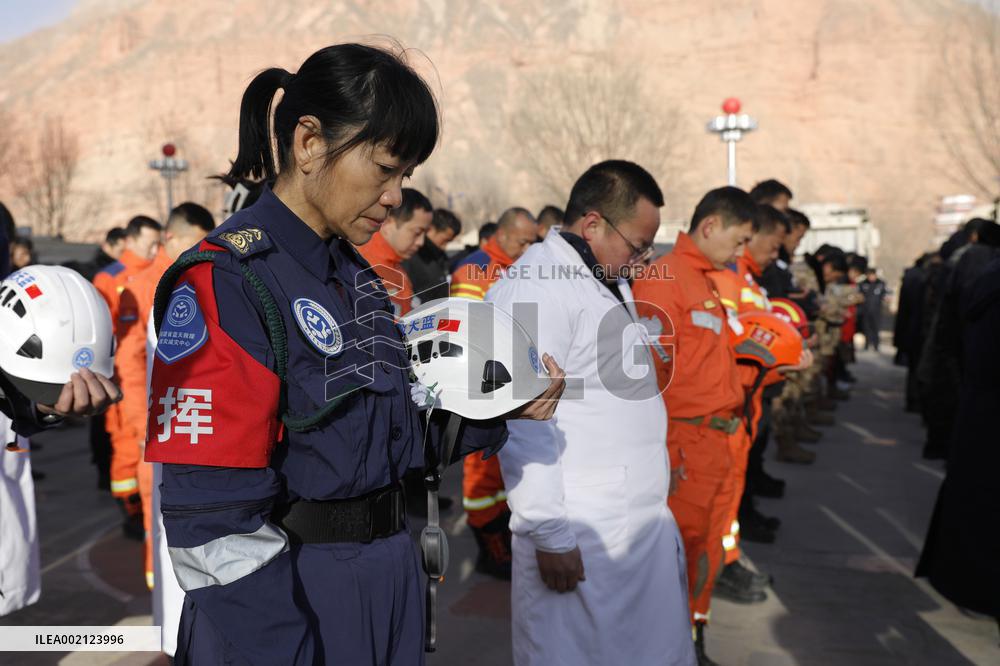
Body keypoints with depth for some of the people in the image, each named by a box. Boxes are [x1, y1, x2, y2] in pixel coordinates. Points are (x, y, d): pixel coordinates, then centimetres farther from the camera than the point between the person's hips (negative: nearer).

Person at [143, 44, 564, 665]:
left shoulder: (358, 276, 6)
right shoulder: (227, 280, -18)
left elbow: (387, 437, 9)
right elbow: (214, 520, -21)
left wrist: (502, 407, -1)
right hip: (289, 605, -8)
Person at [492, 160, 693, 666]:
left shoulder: (610, 280, 16)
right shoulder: (534, 287, -16)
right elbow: (520, 424, -21)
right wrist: (549, 533, -19)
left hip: (646, 523, 9)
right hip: (583, 534, -9)